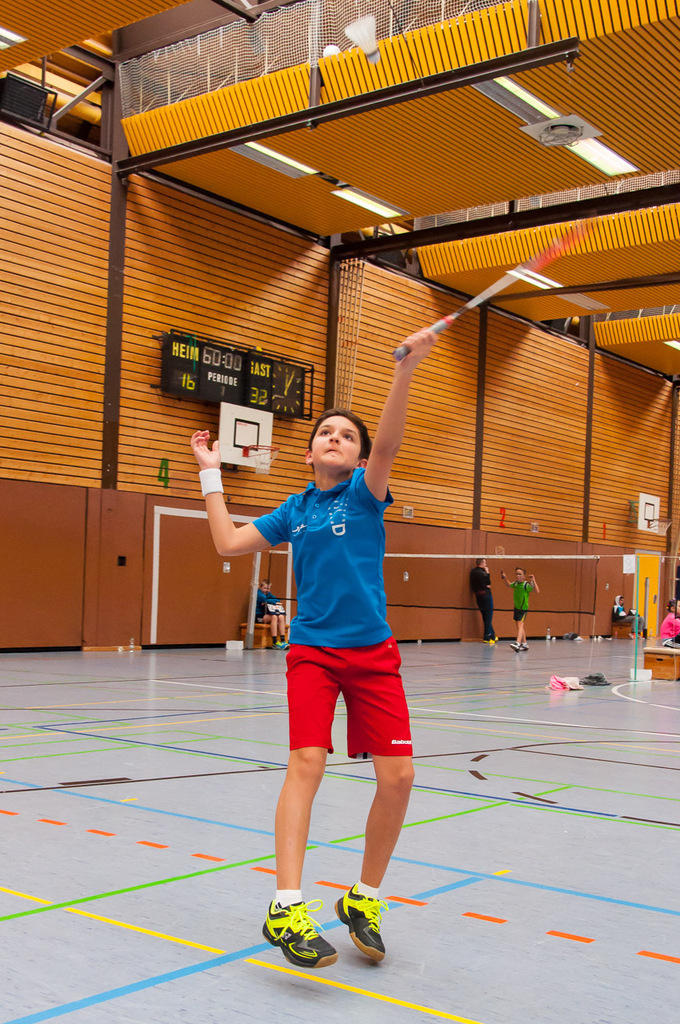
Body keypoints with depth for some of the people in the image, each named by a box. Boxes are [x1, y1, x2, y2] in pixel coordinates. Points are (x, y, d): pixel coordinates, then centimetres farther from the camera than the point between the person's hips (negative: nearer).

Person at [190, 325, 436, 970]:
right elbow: (228, 542, 13)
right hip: (312, 650, 1)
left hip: (372, 651, -1)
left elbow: (387, 444, -21)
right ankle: (286, 910, -17)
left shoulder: (365, 493, 0)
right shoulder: (294, 510, 10)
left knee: (397, 777, -6)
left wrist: (405, 368, -36)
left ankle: (363, 900, 15)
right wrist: (211, 474, 18)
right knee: (306, 762, -16)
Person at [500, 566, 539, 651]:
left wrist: (533, 581, -31)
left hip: (523, 609, -7)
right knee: (521, 627, 15)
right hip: (516, 608, 7)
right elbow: (508, 584, 27)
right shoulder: (515, 583, 4)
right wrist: (504, 577, 13)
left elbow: (537, 591, -24)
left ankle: (517, 643, -32)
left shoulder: (526, 584, -15)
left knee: (520, 624, -20)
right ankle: (524, 643, 25)